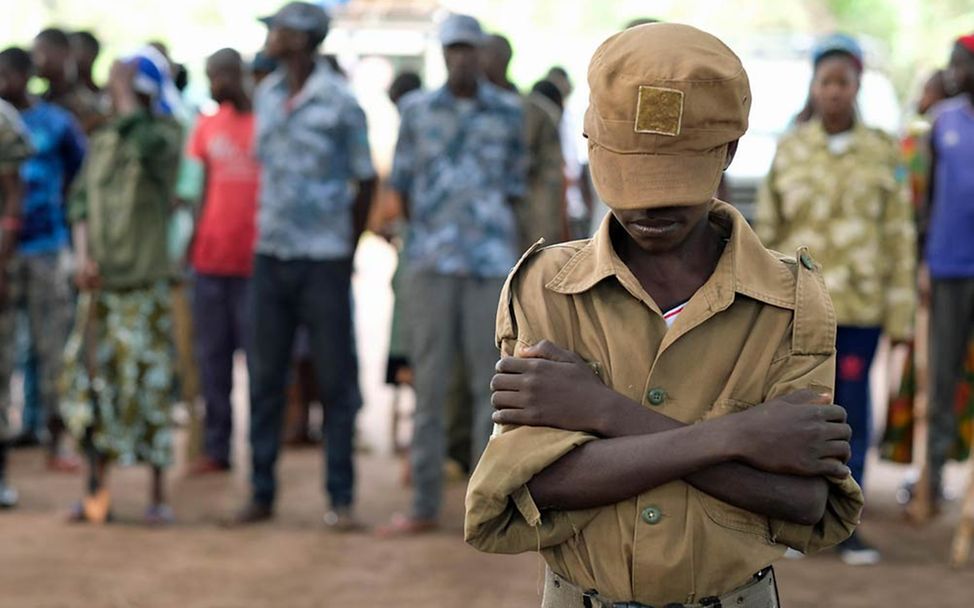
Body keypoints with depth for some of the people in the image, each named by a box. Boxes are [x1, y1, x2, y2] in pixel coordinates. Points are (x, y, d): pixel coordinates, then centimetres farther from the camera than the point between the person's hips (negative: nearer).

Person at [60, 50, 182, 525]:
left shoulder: (166, 135, -3)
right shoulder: (100, 143, 13)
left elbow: (141, 142, -27)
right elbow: (80, 201, 9)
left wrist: (124, 94, -15)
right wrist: (83, 256, -4)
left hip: (144, 285, -5)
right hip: (99, 285, 5)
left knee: (149, 385, -3)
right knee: (87, 379, 4)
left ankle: (158, 494, 6)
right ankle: (96, 490, 13)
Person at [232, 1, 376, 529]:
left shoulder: (340, 103, -7)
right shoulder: (267, 95, 9)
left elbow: (365, 181, -1)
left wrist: (347, 248, 4)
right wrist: (270, 228, 10)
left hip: (324, 258, -5)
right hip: (271, 255, 5)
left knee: (336, 380, 1)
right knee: (265, 378, 7)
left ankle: (341, 499, 8)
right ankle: (262, 493, 15)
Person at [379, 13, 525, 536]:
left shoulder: (509, 112, 5)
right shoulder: (417, 110, 5)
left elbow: (514, 188, 10)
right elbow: (402, 183, 11)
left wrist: (492, 232, 5)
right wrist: (426, 233, 12)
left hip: (492, 262, 0)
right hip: (430, 263, 1)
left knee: (490, 384, 0)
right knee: (429, 383, 4)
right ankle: (425, 506, 10)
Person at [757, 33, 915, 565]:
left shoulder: (882, 152, 2)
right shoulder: (790, 149, 4)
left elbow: (899, 236, 3)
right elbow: (766, 230, 7)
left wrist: (901, 313, 0)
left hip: (861, 303, 0)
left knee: (852, 409, 2)